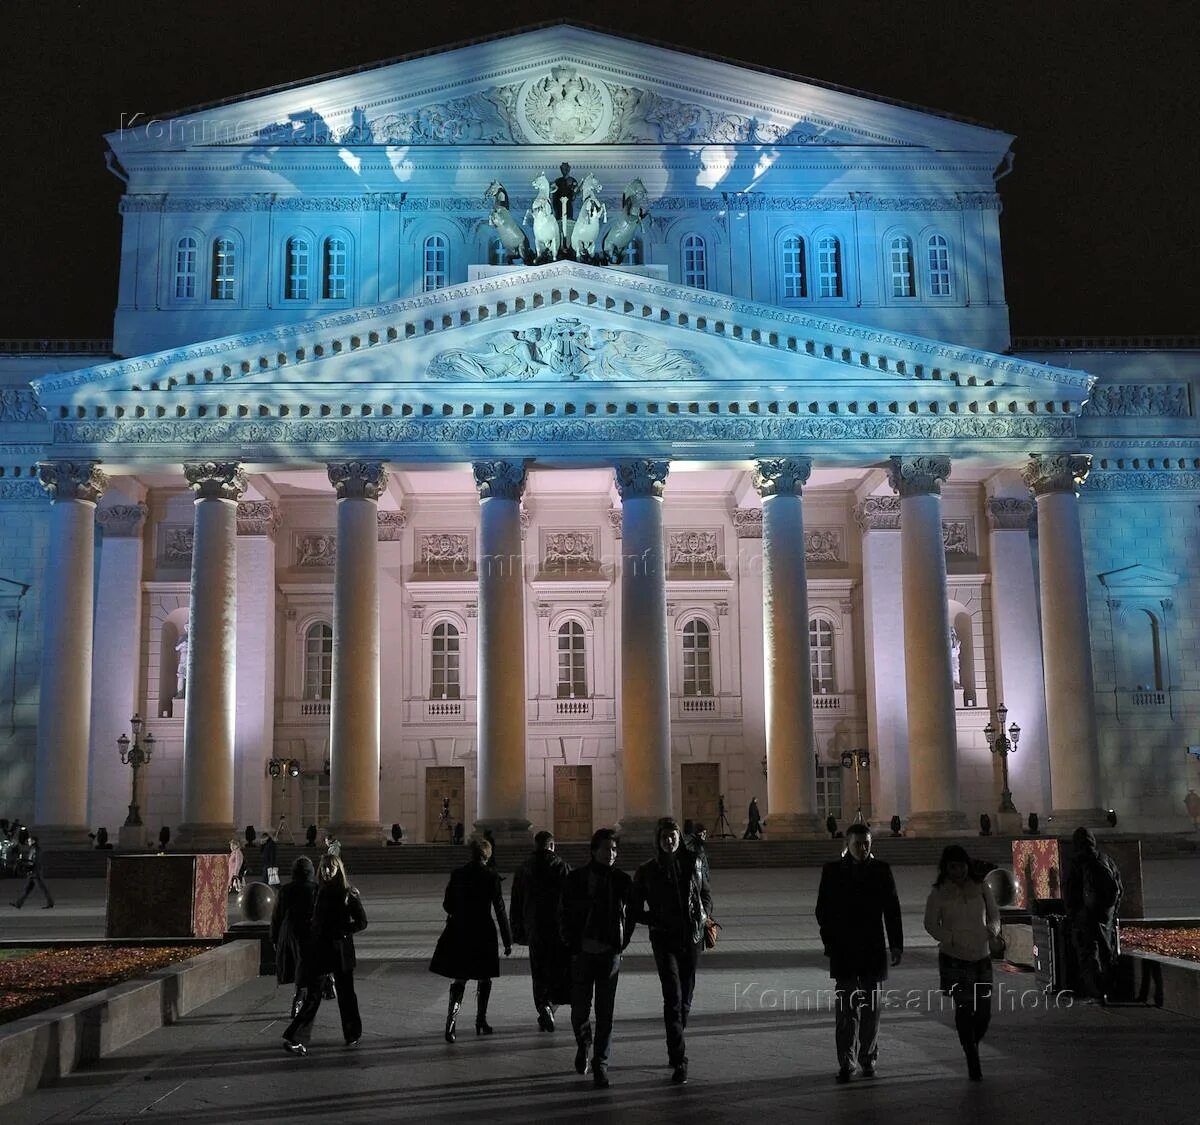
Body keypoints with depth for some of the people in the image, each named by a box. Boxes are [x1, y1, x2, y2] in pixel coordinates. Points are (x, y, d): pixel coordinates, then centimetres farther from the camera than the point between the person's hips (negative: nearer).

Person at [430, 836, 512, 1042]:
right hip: (484, 934, -2)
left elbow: (447, 905, 6)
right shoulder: (491, 877, -9)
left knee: (459, 980, 7)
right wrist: (508, 941, -3)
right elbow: (500, 910, -8)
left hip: (459, 932, 2)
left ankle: (452, 1017, -14)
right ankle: (481, 1022, 20)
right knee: (484, 979, 14)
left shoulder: (457, 874, 0)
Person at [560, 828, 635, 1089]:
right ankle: (583, 1045, 36)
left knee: (605, 1013, 0)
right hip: (582, 955, 0)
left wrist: (621, 945, 1)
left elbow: (630, 916, 9)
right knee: (579, 1010, 6)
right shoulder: (576, 880, -1)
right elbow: (564, 915, 4)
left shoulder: (622, 881, 2)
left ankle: (600, 1064, 10)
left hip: (610, 955, 0)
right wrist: (572, 945, -1)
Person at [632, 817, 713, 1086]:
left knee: (685, 998, 12)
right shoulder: (647, 872, -1)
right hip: (665, 940, -3)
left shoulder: (692, 864, 5)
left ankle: (675, 1050, 31)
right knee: (673, 997, -15)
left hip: (692, 937, 3)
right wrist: (657, 920, -10)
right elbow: (636, 910, 5)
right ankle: (679, 1061, -16)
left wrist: (704, 915, 0)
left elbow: (706, 894, 19)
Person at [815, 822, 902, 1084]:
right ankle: (846, 1064, -1)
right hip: (843, 951, -1)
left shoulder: (880, 870, 2)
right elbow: (823, 910, 1)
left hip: (873, 950, 2)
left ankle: (868, 1057, 24)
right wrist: (830, 943, -7)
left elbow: (892, 909, 5)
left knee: (870, 1008, 11)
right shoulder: (832, 871, -1)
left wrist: (896, 944, 1)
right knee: (845, 1008, -4)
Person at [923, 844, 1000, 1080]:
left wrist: (992, 929, -7)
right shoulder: (939, 893, -2)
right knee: (964, 1008, -9)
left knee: (984, 1011, 2)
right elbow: (931, 924, 2)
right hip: (954, 957, -3)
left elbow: (994, 914, 14)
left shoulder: (981, 887, 4)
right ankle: (973, 1062, 2)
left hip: (982, 956, 3)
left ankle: (972, 1046, 31)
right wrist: (952, 939, -12)